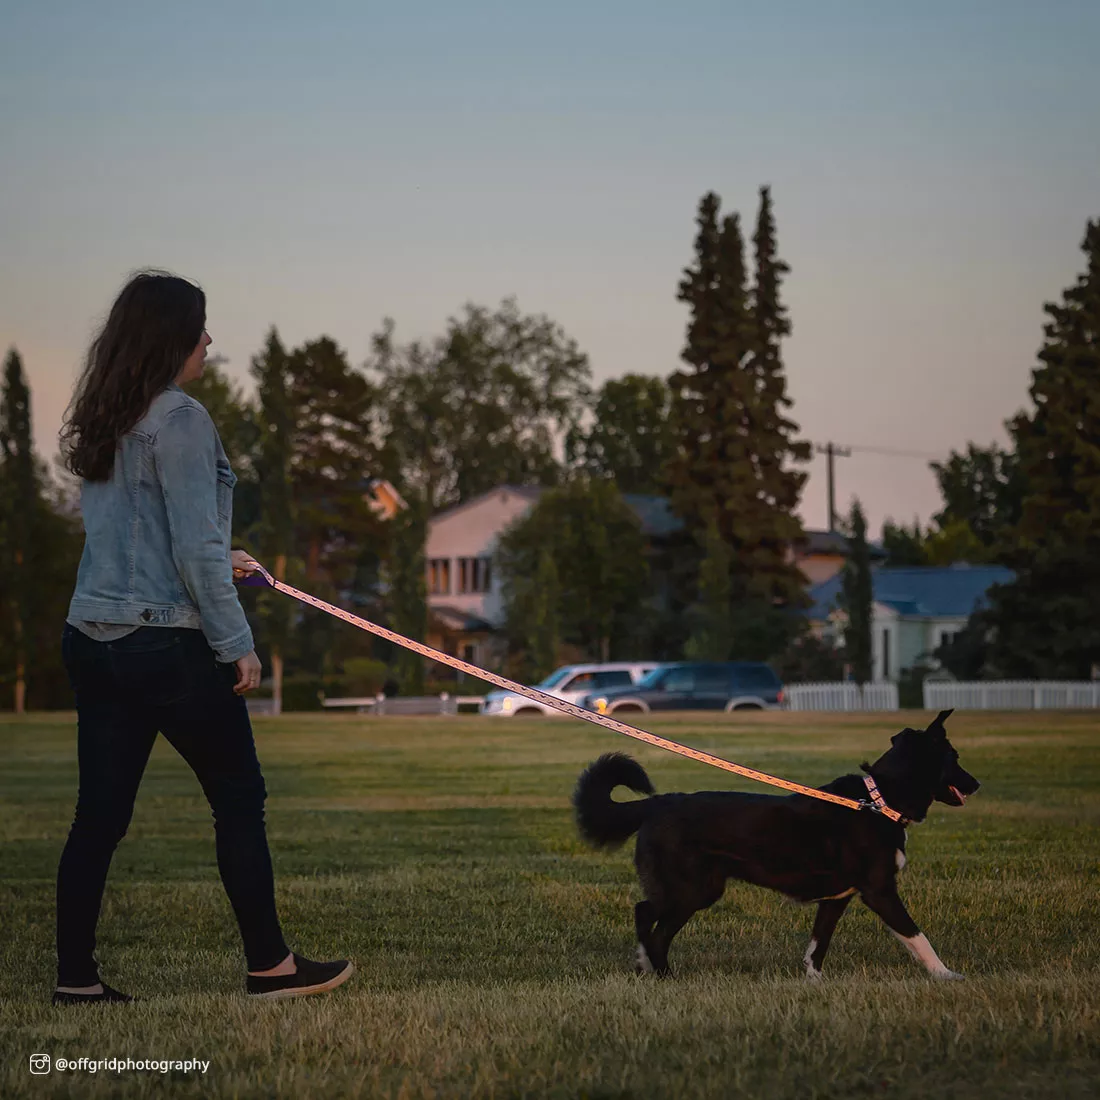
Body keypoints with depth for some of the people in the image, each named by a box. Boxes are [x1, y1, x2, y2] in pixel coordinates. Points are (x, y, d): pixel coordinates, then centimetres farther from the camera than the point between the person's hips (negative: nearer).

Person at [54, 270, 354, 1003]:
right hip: (169, 643, -8)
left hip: (92, 639, 8)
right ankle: (270, 964, 12)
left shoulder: (101, 423, 11)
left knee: (100, 813, 9)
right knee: (239, 799, 5)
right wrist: (236, 642, -11)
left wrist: (215, 560, 28)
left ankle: (76, 977, 10)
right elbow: (196, 547, -17)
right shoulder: (179, 420, -14)